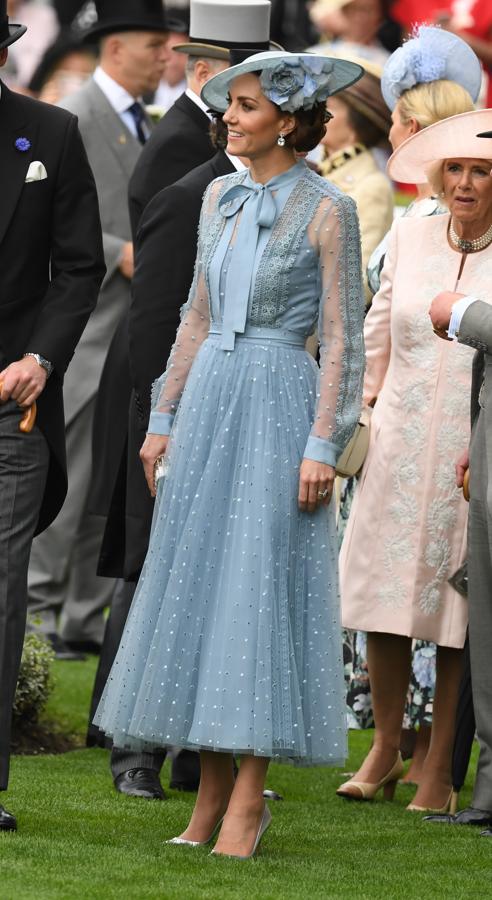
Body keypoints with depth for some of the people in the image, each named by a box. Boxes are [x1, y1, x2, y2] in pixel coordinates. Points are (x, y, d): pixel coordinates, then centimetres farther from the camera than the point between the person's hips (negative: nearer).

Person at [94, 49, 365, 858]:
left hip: (279, 404, -6)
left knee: (260, 585, -8)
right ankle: (212, 793, 9)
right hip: (209, 397, 6)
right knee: (196, 587, 4)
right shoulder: (221, 199, 11)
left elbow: (342, 337, -8)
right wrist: (164, 417, 13)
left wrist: (324, 444, -14)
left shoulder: (327, 211, -6)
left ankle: (249, 797, -5)